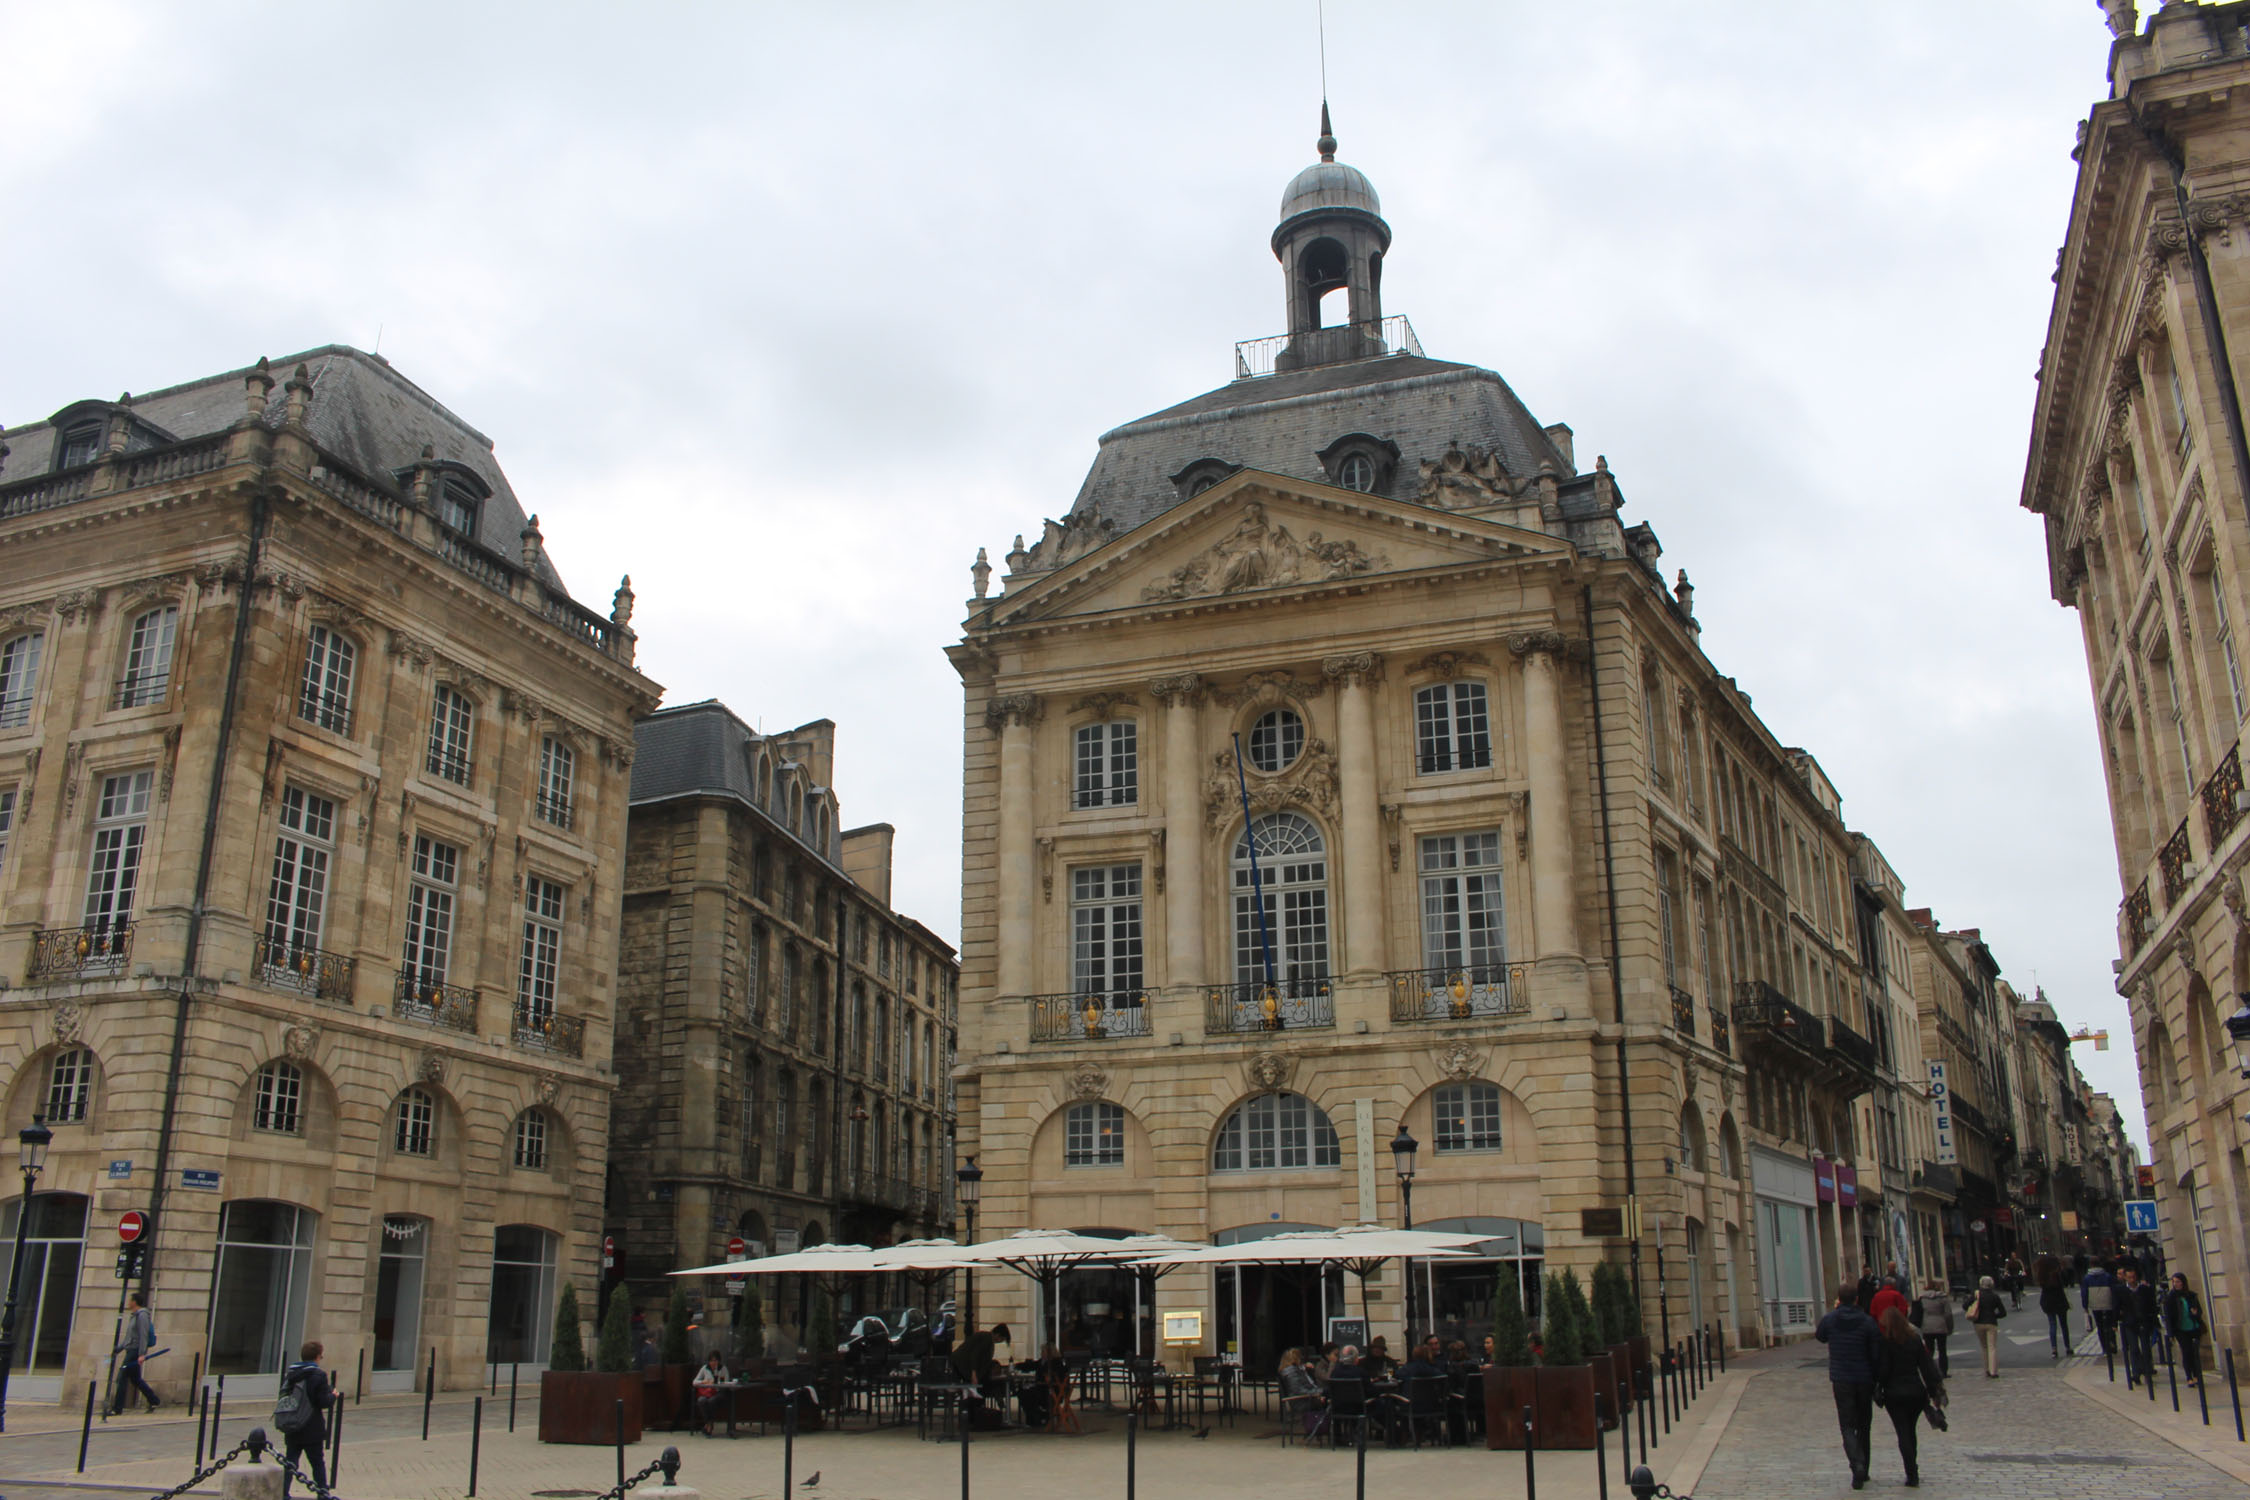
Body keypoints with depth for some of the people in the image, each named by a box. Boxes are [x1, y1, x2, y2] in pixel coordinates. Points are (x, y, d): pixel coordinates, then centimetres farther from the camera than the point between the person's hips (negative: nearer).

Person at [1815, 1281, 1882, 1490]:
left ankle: (1857, 1465, -23)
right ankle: (1863, 1471, 22)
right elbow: (1876, 1354, -7)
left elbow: (1820, 1337, 17)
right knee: (1863, 1426, 17)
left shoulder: (1830, 1319, -5)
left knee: (1847, 1426, 0)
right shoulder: (1867, 1322, -7)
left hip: (1840, 1381, -1)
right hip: (1864, 1380, 1)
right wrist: (1878, 1383, 3)